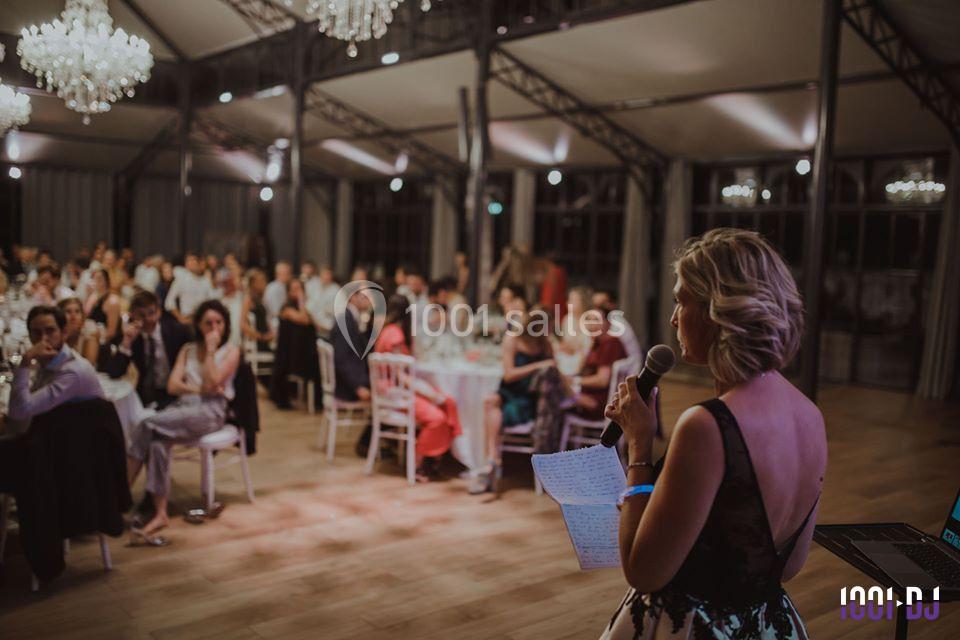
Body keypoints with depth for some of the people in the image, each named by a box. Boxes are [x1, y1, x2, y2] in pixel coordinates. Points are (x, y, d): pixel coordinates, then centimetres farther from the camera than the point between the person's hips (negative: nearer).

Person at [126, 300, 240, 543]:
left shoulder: (230, 351, 8)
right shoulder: (188, 350, 21)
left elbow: (213, 382, -9)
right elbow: (172, 385, 8)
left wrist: (211, 349, -4)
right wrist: (200, 389, -8)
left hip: (211, 411, -4)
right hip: (183, 406, 4)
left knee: (148, 425, -28)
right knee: (158, 442, -31)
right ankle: (160, 513, -32)